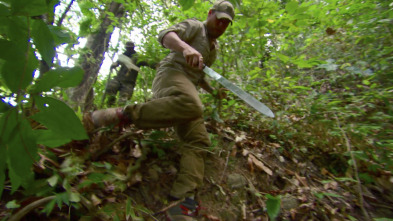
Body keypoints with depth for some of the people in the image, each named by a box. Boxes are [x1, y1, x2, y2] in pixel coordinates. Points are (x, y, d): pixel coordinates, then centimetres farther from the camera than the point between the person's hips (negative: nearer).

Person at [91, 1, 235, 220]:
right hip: (172, 74, -8)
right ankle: (125, 114, -34)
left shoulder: (215, 47, 33)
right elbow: (166, 35, -10)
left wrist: (214, 91, 26)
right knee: (191, 105, -43)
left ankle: (183, 202, -16)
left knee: (198, 141, -10)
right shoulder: (194, 26, 11)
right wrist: (186, 47, -32)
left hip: (188, 87, 8)